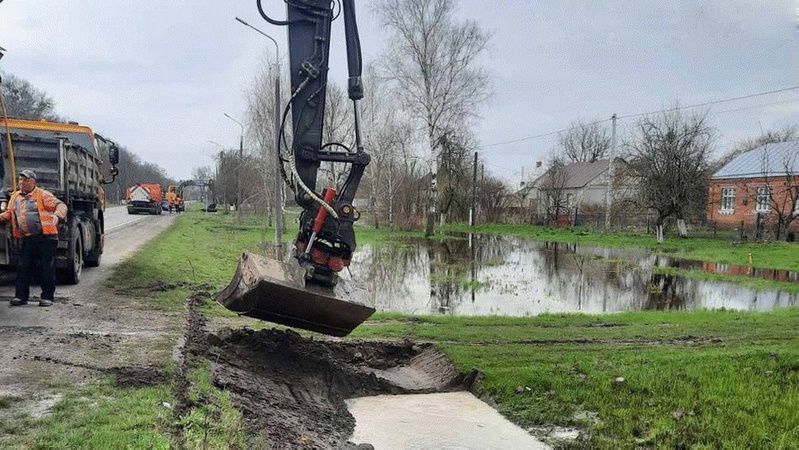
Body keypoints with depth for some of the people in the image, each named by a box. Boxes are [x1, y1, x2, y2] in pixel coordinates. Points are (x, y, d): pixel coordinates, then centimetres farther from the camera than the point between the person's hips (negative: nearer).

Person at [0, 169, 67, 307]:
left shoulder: (42, 195, -2)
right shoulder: (15, 197, 16)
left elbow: (61, 205, -11)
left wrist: (57, 215, -32)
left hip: (46, 237, -5)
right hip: (27, 239, 5)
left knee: (47, 267, -2)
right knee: (22, 267, 5)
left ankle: (47, 297, 7)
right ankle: (21, 296, 14)